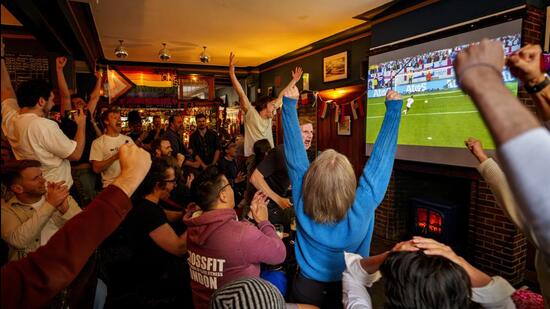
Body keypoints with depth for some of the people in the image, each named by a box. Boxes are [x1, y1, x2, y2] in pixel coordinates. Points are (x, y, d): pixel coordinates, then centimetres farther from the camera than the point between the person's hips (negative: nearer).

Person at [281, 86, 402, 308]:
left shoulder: (302, 205, -29)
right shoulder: (361, 211, -33)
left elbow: (294, 155, -23)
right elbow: (381, 159, -27)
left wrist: (289, 104, -17)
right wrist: (393, 108, -21)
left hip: (306, 289, 1)